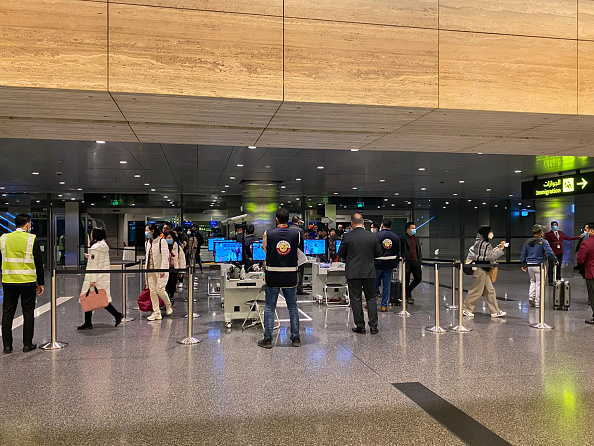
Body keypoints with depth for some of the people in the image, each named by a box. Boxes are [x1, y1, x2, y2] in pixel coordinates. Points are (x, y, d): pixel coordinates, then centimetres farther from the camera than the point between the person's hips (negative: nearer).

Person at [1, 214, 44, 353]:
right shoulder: (32, 239, -6)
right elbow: (39, 263, -5)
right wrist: (40, 283, 2)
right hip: (28, 282, -3)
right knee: (28, 313, 6)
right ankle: (27, 344, 11)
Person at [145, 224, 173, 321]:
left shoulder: (162, 242, -9)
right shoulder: (147, 243, 13)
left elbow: (165, 257, -13)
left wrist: (162, 270, -19)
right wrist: (146, 268, 16)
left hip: (160, 270, -7)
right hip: (150, 270, 7)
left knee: (160, 290, -8)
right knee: (152, 291, 3)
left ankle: (168, 306, 19)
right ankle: (156, 313, 8)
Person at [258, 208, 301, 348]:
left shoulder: (268, 234, -6)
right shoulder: (296, 235, -4)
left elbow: (264, 251, 7)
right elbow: (300, 255, 8)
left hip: (272, 276, -1)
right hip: (290, 276, 1)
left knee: (270, 307, 8)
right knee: (293, 307, 12)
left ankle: (267, 339, 11)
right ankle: (296, 338, 18)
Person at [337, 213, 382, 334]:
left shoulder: (347, 237, -9)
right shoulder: (373, 236, -3)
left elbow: (340, 254, -1)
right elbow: (378, 253, 5)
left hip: (353, 272, -2)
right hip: (369, 272, 2)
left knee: (356, 299, 6)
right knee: (371, 298, 11)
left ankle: (360, 326, 10)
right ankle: (373, 326, 10)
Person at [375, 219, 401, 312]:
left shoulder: (376, 235, -10)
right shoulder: (396, 237, 2)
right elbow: (398, 253, 8)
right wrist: (395, 263, 17)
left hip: (377, 263, -2)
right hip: (389, 265, 3)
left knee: (374, 284, 9)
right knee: (387, 285, 8)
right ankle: (384, 305, 11)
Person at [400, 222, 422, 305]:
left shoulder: (416, 238, 17)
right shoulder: (402, 239, -3)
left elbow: (419, 250, 20)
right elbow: (400, 251, -6)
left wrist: (419, 259, 11)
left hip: (416, 262, 6)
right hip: (407, 262, -6)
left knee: (418, 278, 2)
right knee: (407, 281, 2)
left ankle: (409, 290, 26)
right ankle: (408, 297, 13)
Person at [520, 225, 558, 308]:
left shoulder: (527, 242, 7)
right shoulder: (543, 242, -10)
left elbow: (523, 254, 11)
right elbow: (549, 253, -18)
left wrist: (523, 264, 19)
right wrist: (555, 261, -3)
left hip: (529, 265, 5)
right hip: (539, 265, -5)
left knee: (533, 281, 22)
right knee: (539, 283, 3)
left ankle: (531, 296, 6)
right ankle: (537, 302, 6)